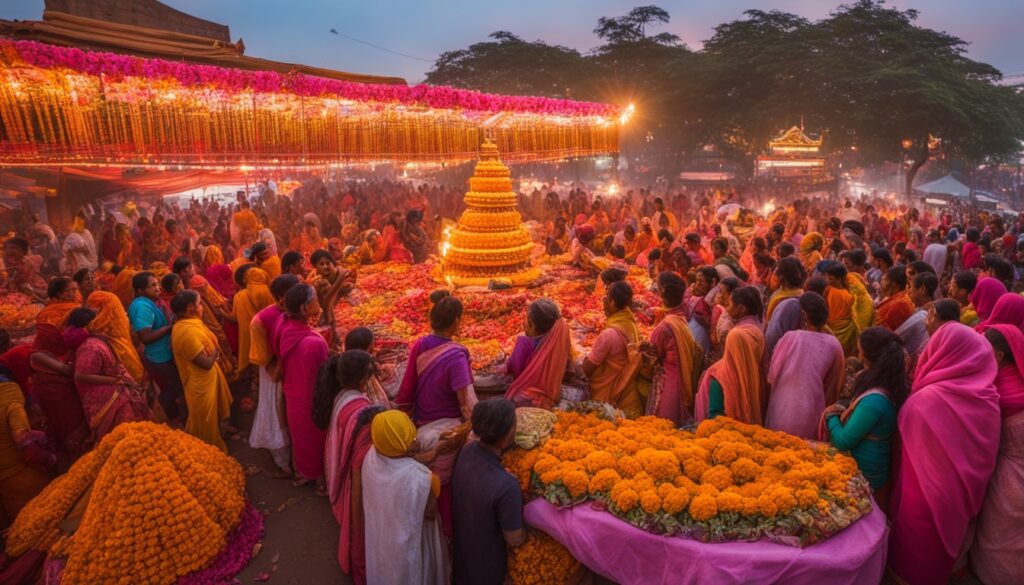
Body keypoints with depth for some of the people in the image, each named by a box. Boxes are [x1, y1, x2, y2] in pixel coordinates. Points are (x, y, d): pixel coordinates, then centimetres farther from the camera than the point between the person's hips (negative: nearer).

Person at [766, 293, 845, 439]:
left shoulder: (791, 338, -15)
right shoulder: (833, 344, -7)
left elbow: (772, 374, -4)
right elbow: (837, 381, 6)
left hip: (785, 412, -2)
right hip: (814, 411, 2)